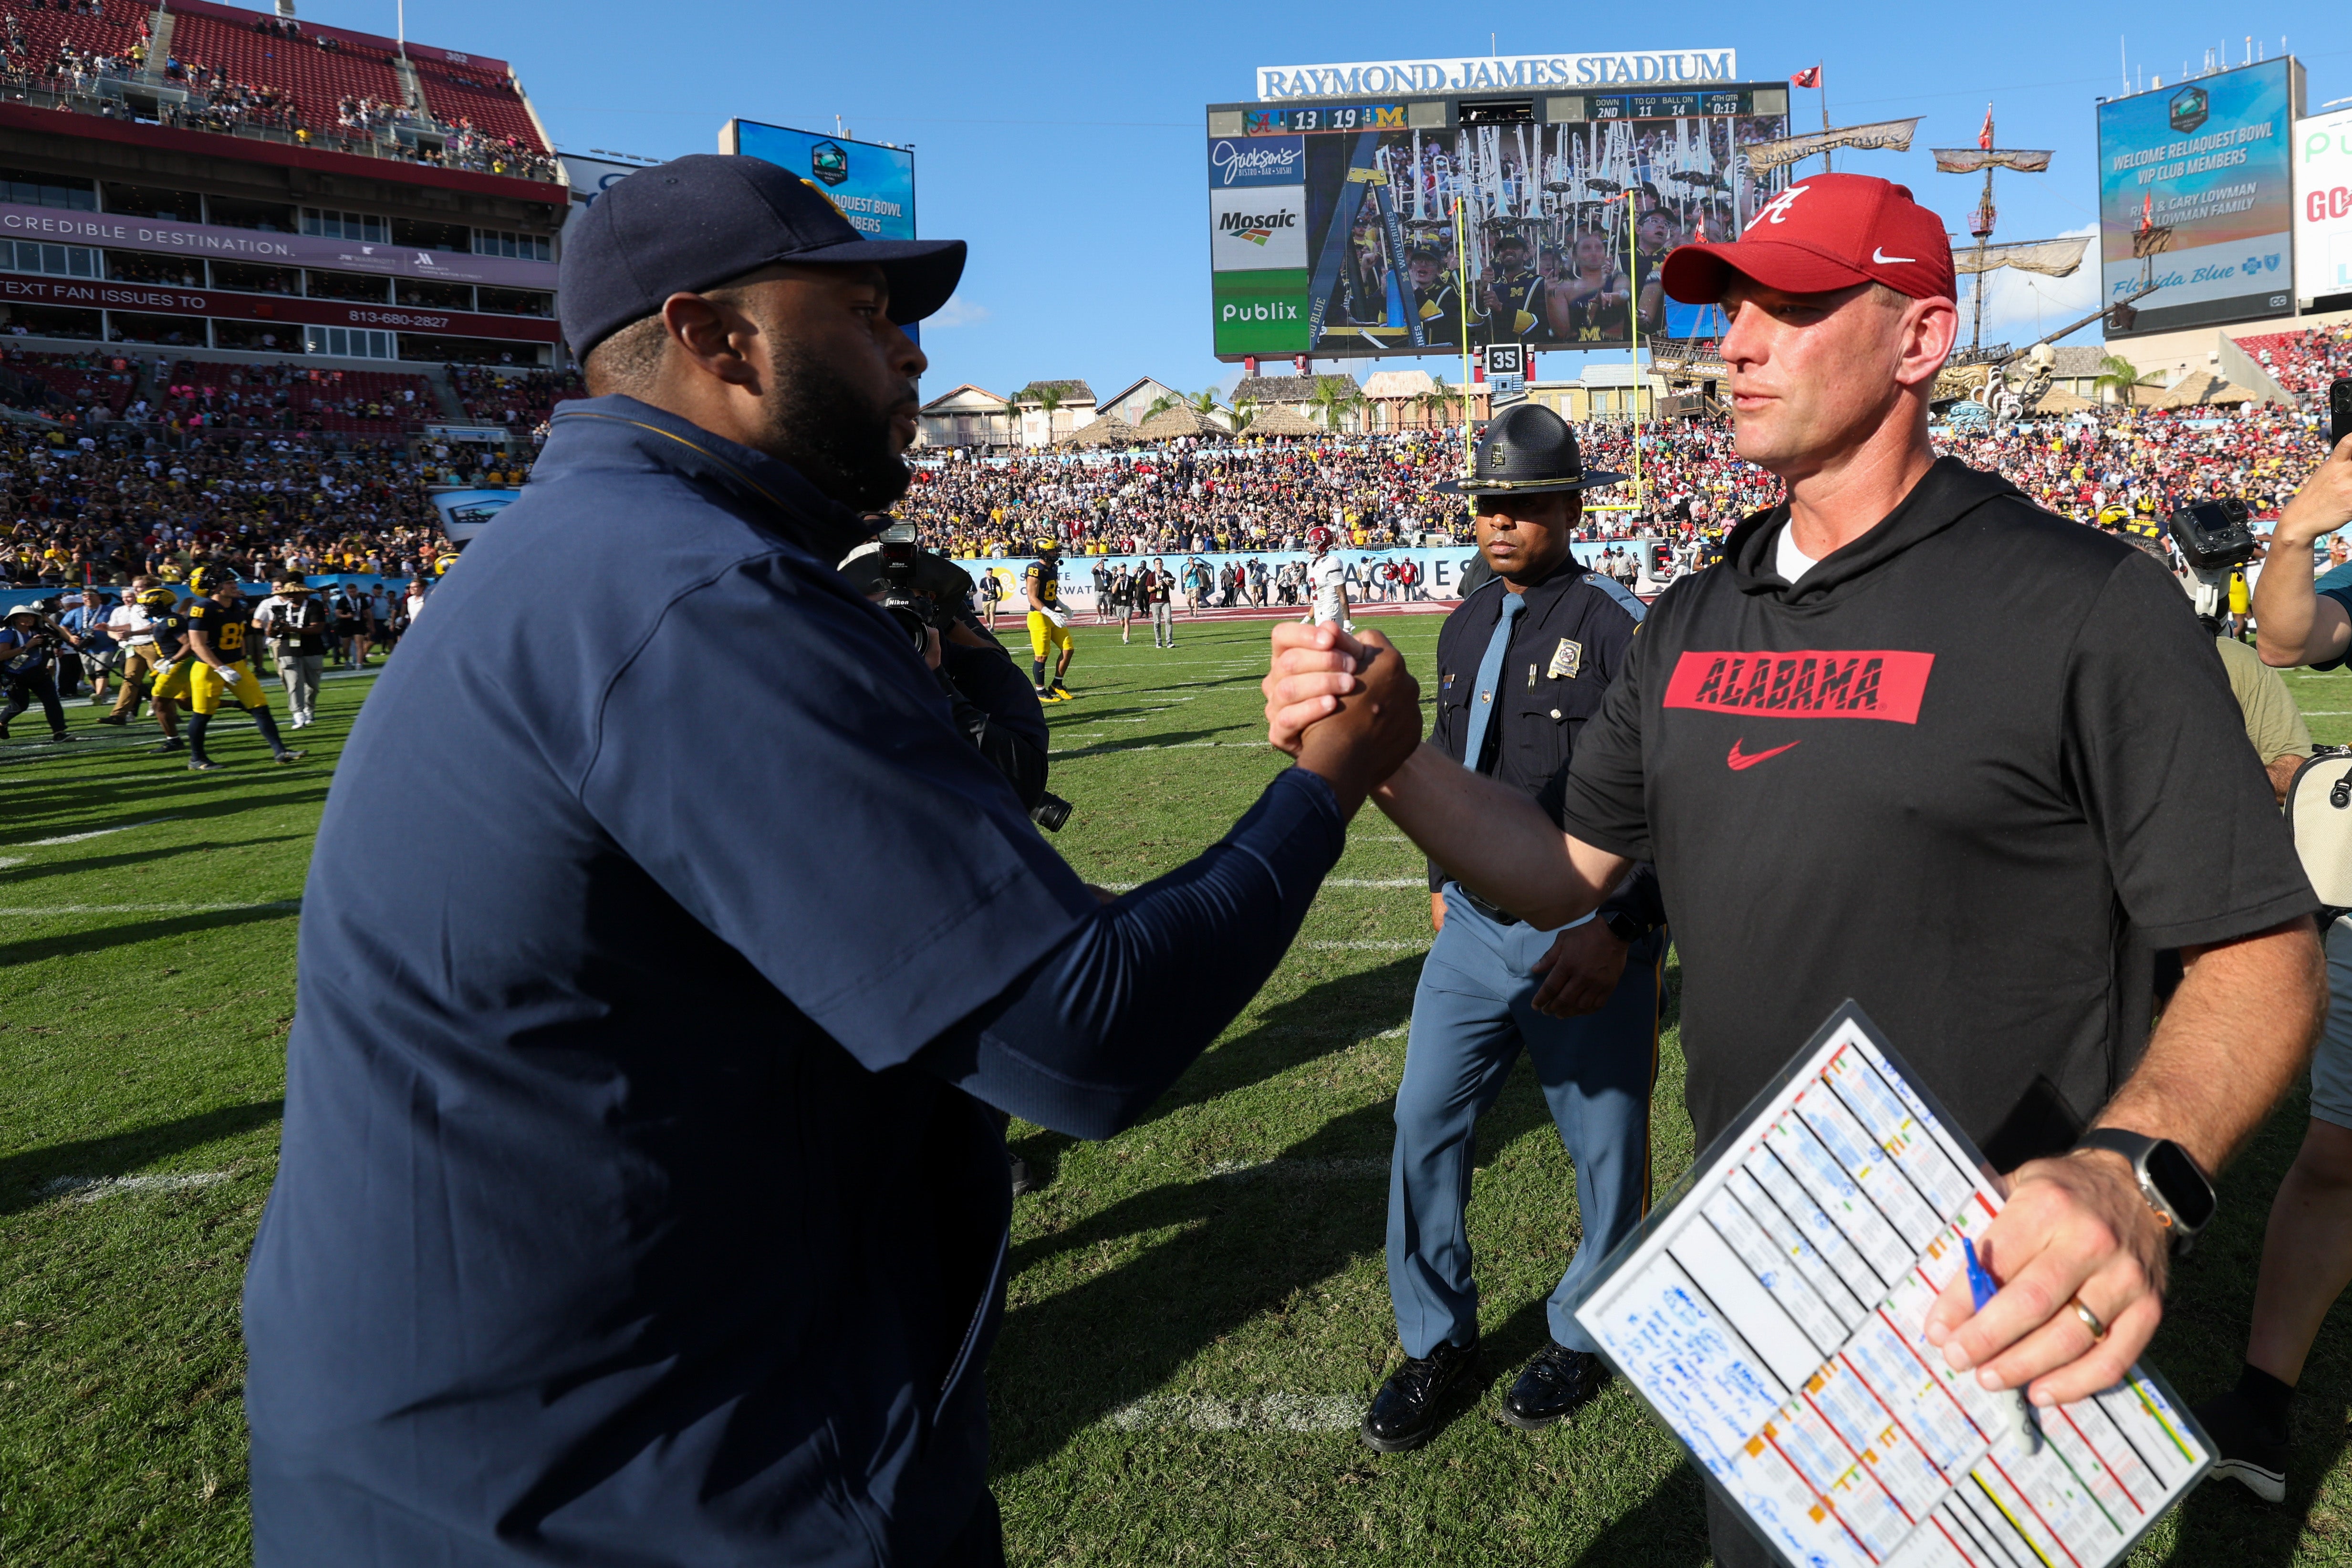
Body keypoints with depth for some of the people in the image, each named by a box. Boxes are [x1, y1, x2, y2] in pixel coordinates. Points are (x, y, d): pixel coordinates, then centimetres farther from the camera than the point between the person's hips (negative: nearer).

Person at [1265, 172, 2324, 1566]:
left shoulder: (2087, 604, -14)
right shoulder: (1693, 622, 5)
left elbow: (2263, 955, -16)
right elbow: (1562, 871, 5)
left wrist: (2137, 1176, -34)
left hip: (1995, 1316, -5)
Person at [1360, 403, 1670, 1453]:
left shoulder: (1619, 626, -10)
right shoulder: (1463, 629, 12)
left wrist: (1619, 929, -21)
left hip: (1582, 930, -6)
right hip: (1474, 926, 6)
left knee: (1605, 1144, 9)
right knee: (1425, 1124, 6)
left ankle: (1585, 1333, 33)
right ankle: (1436, 1338, 24)